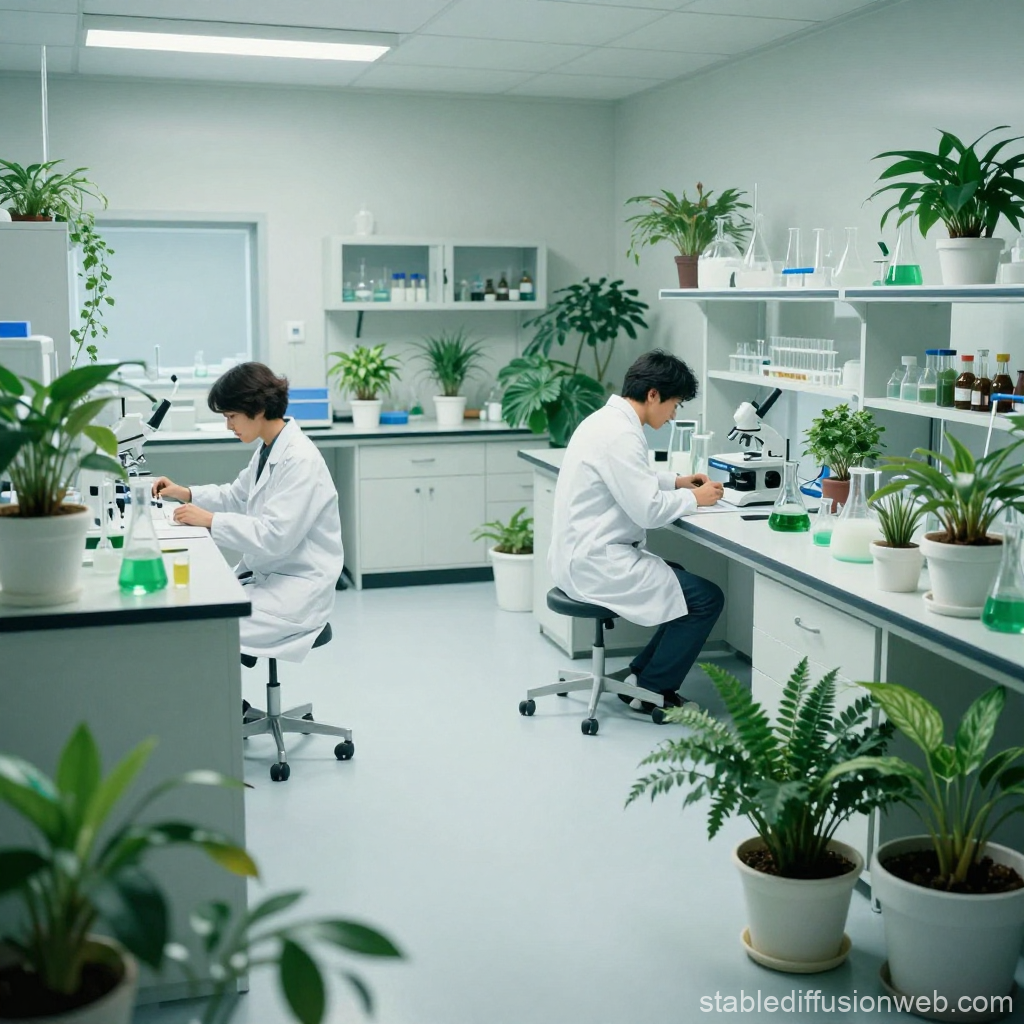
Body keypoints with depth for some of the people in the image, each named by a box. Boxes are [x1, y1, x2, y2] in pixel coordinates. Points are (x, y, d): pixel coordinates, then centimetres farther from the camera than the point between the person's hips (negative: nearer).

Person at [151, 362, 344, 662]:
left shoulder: (300, 460, -20)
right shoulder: (269, 450, 8)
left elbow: (275, 536, -26)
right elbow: (237, 496, 24)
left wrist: (210, 520, -21)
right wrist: (186, 494, 10)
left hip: (297, 587, -9)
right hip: (265, 574, 9)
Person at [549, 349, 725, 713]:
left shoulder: (607, 419, 10)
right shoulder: (620, 434, -21)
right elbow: (647, 510, -22)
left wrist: (674, 481, 15)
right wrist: (694, 498, -6)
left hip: (583, 554, 11)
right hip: (596, 563, -11)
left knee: (685, 585, 19)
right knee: (706, 599, -7)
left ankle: (641, 673, 22)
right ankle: (650, 691, 6)